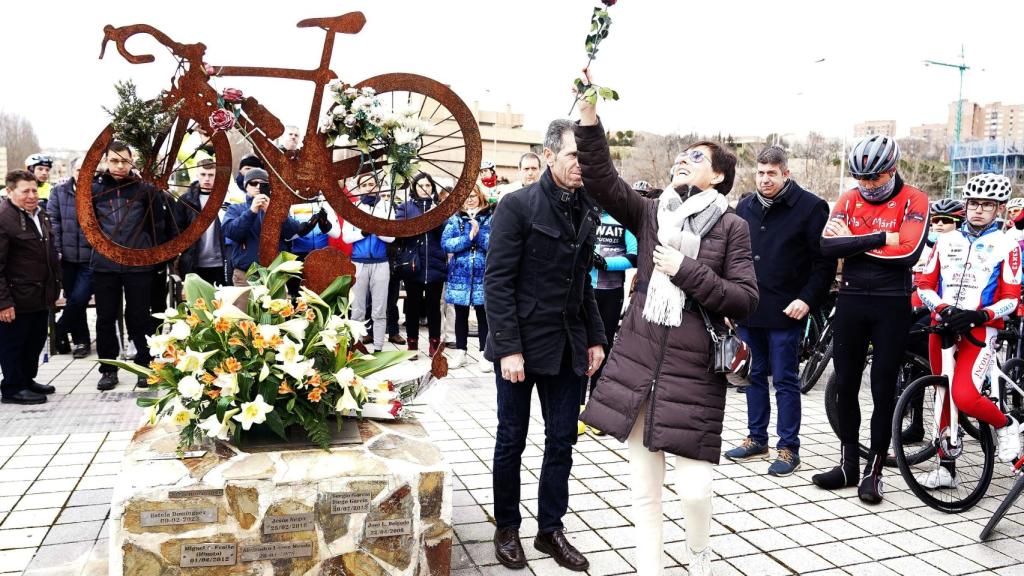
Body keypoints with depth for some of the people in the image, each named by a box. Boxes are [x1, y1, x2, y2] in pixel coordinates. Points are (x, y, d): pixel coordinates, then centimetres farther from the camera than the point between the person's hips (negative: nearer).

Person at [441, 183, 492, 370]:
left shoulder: (490, 218, 2)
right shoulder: (454, 219, 6)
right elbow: (446, 243, -7)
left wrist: (478, 232, -18)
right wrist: (469, 237, -16)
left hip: (483, 275, -2)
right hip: (460, 275, 2)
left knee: (483, 315, 3)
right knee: (461, 315, 10)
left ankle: (485, 354, 11)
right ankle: (460, 352, 20)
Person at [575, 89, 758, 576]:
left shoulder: (730, 227, 0)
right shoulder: (651, 213, 9)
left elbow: (746, 299, -5)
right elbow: (601, 179, -2)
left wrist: (687, 271, -13)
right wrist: (589, 117, -11)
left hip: (693, 373, -3)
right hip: (637, 366, 3)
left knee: (694, 488, -1)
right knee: (644, 489, 10)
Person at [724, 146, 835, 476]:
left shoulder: (810, 207, -6)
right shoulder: (745, 207, 11)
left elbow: (825, 262, -7)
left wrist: (807, 299, -15)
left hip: (785, 313, -5)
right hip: (748, 311, 6)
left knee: (785, 381, 2)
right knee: (754, 376, 14)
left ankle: (788, 448, 12)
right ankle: (756, 439, 27)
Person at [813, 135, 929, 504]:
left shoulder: (913, 201, -5)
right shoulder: (849, 200, 5)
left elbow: (908, 253, -19)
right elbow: (828, 245, -10)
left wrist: (853, 243, -12)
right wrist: (880, 239, -16)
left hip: (892, 304, -4)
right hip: (851, 300, 4)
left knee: (883, 388, 3)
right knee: (845, 384, 9)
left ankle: (874, 470, 14)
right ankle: (848, 463, 23)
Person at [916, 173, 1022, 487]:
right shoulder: (946, 241, 11)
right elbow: (924, 284, 7)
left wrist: (980, 315, -20)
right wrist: (944, 309, -12)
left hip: (979, 330, -4)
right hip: (941, 326, 4)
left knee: (964, 397, -21)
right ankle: (946, 469, 20)